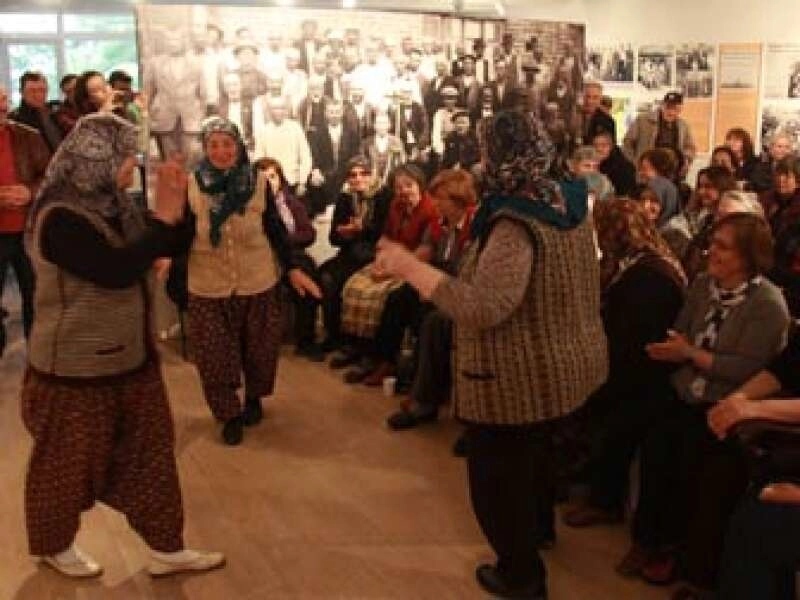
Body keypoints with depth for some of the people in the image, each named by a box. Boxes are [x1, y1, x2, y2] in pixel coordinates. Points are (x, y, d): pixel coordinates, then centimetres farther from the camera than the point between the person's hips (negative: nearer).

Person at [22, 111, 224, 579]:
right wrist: (164, 216, -28)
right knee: (68, 462, 12)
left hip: (129, 356, 9)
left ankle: (166, 548, 27)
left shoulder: (114, 205, 5)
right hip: (77, 366, -8)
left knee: (150, 451, 14)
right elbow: (118, 270, -33)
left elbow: (170, 248, 11)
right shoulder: (60, 218, -23)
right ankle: (55, 546, 36)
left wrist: (175, 205, -6)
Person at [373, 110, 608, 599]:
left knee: (499, 476, 13)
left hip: (520, 376, -9)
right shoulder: (571, 201, -4)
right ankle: (539, 525, 57)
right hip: (567, 361, 9)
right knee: (537, 450, 33)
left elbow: (483, 306, -44)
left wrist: (409, 266, -39)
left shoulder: (516, 223, -31)